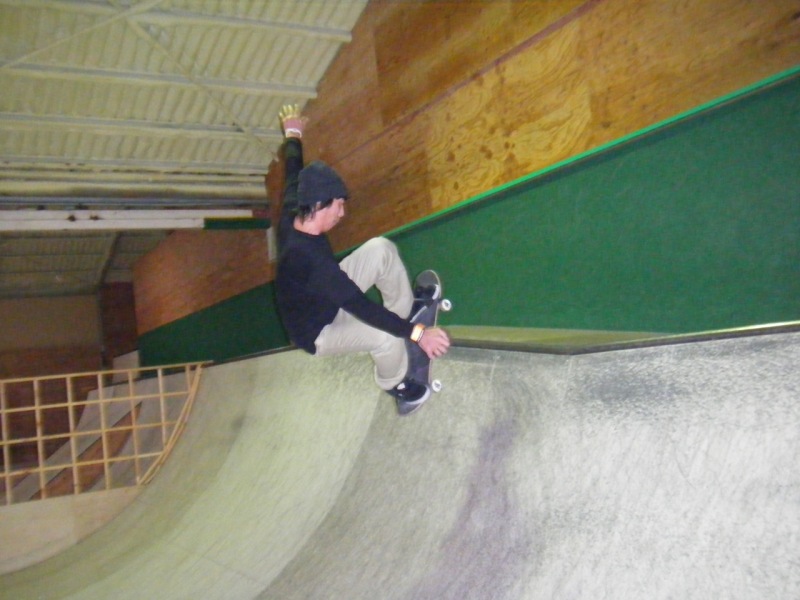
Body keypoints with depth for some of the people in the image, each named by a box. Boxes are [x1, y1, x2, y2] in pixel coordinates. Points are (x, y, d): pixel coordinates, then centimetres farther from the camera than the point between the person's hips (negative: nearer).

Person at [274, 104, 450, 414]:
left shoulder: (292, 216, -17)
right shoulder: (310, 259, -42)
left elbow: (293, 175, 6)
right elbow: (360, 307, -42)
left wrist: (293, 135, 25)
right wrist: (417, 333, -42)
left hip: (329, 298, 9)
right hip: (317, 331, -8)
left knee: (381, 248, -6)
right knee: (387, 337, -32)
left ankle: (404, 308, 15)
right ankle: (395, 384, 2)